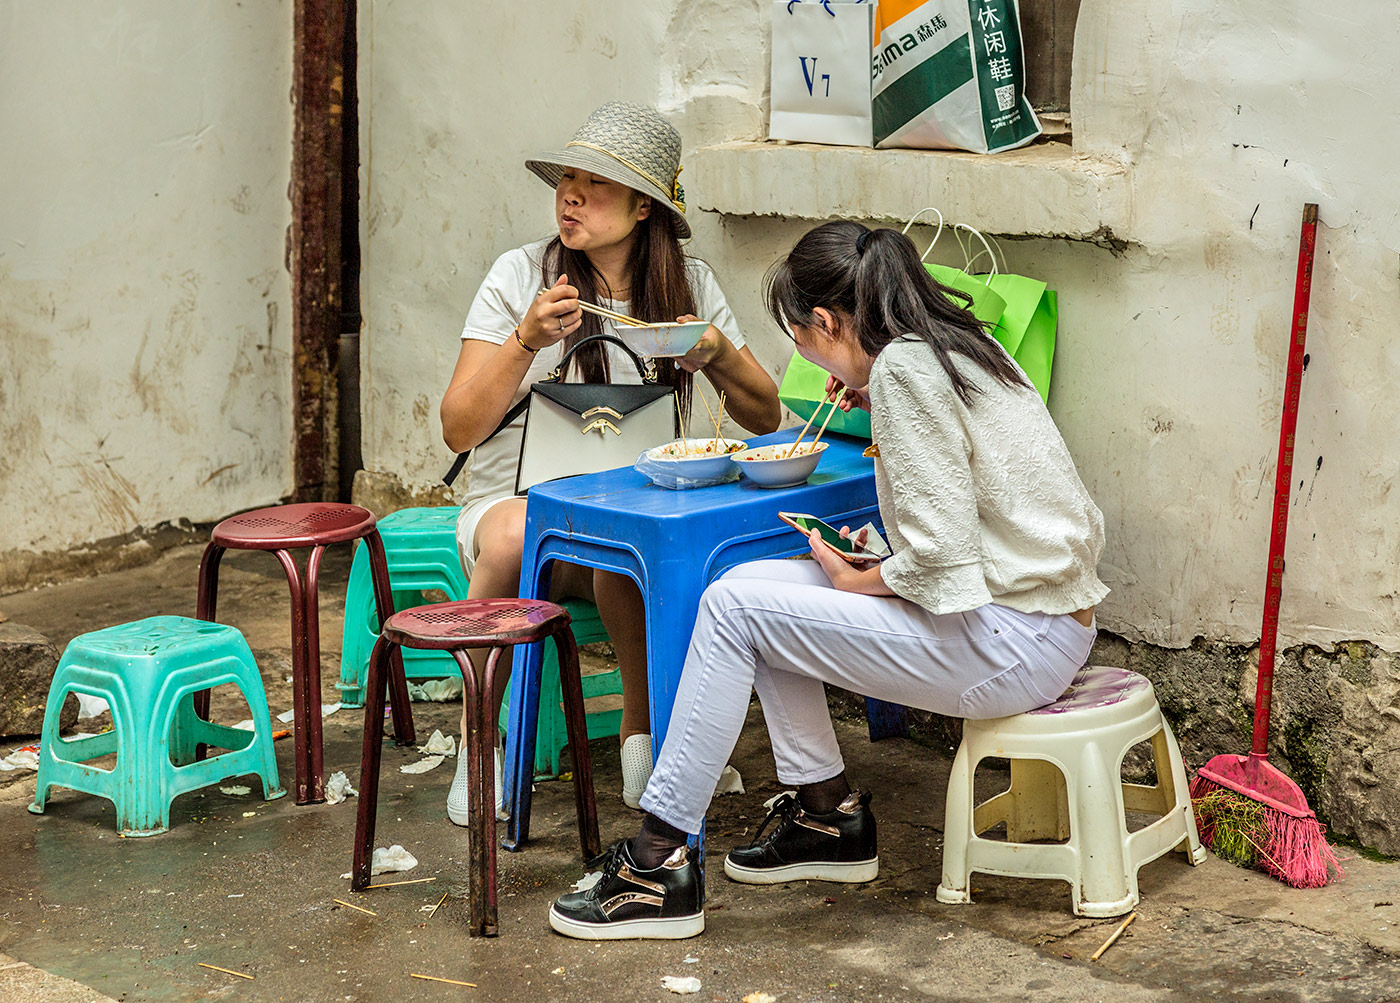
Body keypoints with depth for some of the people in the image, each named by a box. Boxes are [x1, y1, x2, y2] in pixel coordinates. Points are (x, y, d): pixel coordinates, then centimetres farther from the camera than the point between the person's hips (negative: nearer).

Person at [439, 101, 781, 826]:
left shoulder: (689, 285, 5)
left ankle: (642, 725, -15)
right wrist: (527, 340, -19)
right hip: (515, 498, 0)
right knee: (517, 537, -37)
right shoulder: (521, 276, -2)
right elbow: (459, 430, -6)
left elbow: (766, 418, 8)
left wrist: (716, 353, -11)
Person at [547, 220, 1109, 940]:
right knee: (754, 584, 10)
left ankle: (660, 863, -4)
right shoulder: (959, 344, 11)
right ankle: (830, 814, 17)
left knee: (731, 606, -8)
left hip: (1013, 644, -10)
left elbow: (941, 553, -22)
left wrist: (856, 581, -4)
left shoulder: (903, 366, -17)